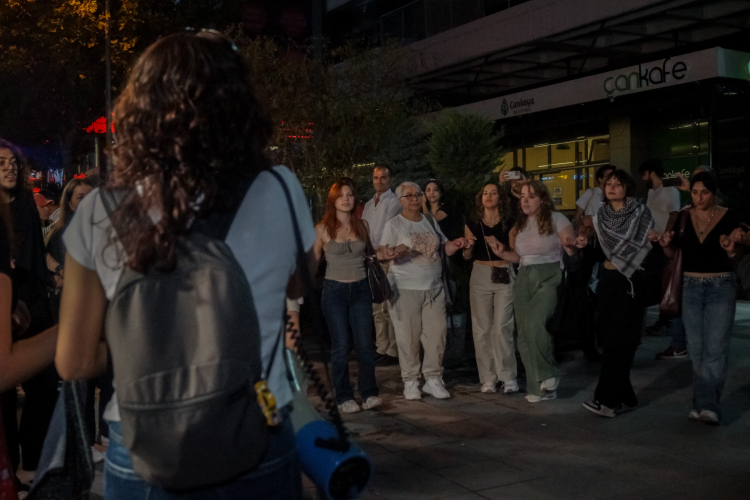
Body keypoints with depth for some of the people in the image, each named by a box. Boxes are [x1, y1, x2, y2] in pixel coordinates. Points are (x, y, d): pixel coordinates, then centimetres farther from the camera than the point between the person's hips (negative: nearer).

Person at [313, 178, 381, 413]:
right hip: (334, 290, -2)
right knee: (341, 346, 0)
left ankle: (369, 394, 13)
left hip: (360, 289, 2)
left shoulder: (363, 226, 7)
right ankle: (344, 397, 12)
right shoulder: (322, 229, -2)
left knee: (365, 344, 0)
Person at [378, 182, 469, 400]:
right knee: (408, 336, -2)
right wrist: (392, 253, -33)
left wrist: (455, 245, -4)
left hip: (434, 287, 4)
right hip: (406, 289, -4)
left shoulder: (430, 221, 13)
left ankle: (433, 379, 15)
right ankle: (410, 381, 12)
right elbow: (381, 252, -10)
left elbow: (445, 247, 17)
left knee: (436, 334, 2)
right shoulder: (394, 224, -1)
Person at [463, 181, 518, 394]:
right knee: (482, 328, 2)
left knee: (502, 327, -9)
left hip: (504, 277, -2)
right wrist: (468, 246, -12)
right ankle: (488, 378, 9)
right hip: (480, 276, 2)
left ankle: (509, 377, 2)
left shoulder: (509, 223, 2)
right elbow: (467, 256, 9)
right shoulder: (473, 224, 8)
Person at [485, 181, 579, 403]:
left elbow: (573, 251, -7)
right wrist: (501, 252, 0)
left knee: (534, 324, -27)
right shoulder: (519, 224, 13)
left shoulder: (556, 219, -3)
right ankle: (539, 387, 14)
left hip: (548, 277, -6)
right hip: (524, 279, 6)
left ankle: (548, 376, -10)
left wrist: (570, 245, -28)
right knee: (525, 334, 4)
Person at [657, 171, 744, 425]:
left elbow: (738, 257, 2)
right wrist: (666, 244, -10)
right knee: (696, 348, 8)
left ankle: (707, 405, -5)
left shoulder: (728, 217, -4)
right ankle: (704, 404, 18)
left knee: (715, 347, -8)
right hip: (691, 286, 3)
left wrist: (731, 249, -20)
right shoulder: (683, 217, 4)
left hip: (721, 285, -3)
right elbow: (673, 253, 11)